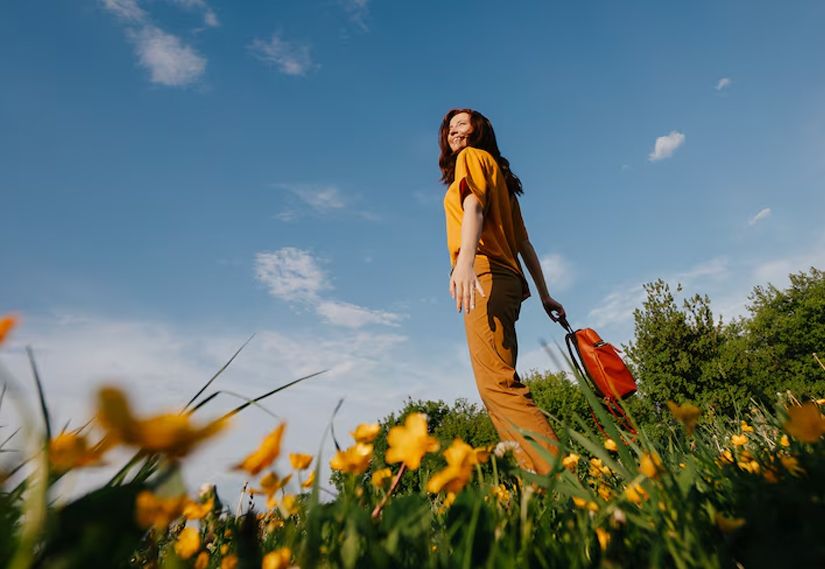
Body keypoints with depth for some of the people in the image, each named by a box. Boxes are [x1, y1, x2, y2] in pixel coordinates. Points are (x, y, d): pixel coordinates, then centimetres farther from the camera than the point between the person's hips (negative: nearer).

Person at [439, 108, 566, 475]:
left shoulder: (472, 156, 10)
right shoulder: (501, 179, 34)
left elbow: (473, 206, -13)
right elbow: (524, 243, 27)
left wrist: (465, 260, -30)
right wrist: (544, 295, 25)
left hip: (484, 274, -9)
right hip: (507, 277, 9)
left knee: (496, 384, -20)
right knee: (500, 385, 4)